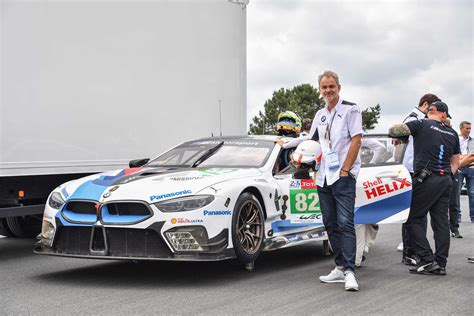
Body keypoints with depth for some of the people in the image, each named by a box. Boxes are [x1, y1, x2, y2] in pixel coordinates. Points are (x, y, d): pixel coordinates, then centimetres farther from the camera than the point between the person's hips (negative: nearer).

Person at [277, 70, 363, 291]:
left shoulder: (350, 109, -2)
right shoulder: (320, 114, 17)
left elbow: (356, 140, -9)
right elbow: (310, 139, 32)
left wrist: (345, 170, -14)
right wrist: (285, 144, 38)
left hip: (343, 177, -7)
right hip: (323, 177, 7)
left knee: (345, 223, -14)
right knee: (330, 224, 6)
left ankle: (350, 272, -17)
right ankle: (340, 267, 11)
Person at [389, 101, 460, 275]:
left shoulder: (422, 125, -3)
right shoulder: (452, 133, 15)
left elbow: (393, 130, -10)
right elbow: (455, 162, 21)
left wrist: (397, 136, 10)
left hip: (426, 180, -6)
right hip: (446, 181, 6)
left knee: (413, 219, 0)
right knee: (441, 221, 6)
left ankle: (427, 259, -6)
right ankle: (440, 264, 6)